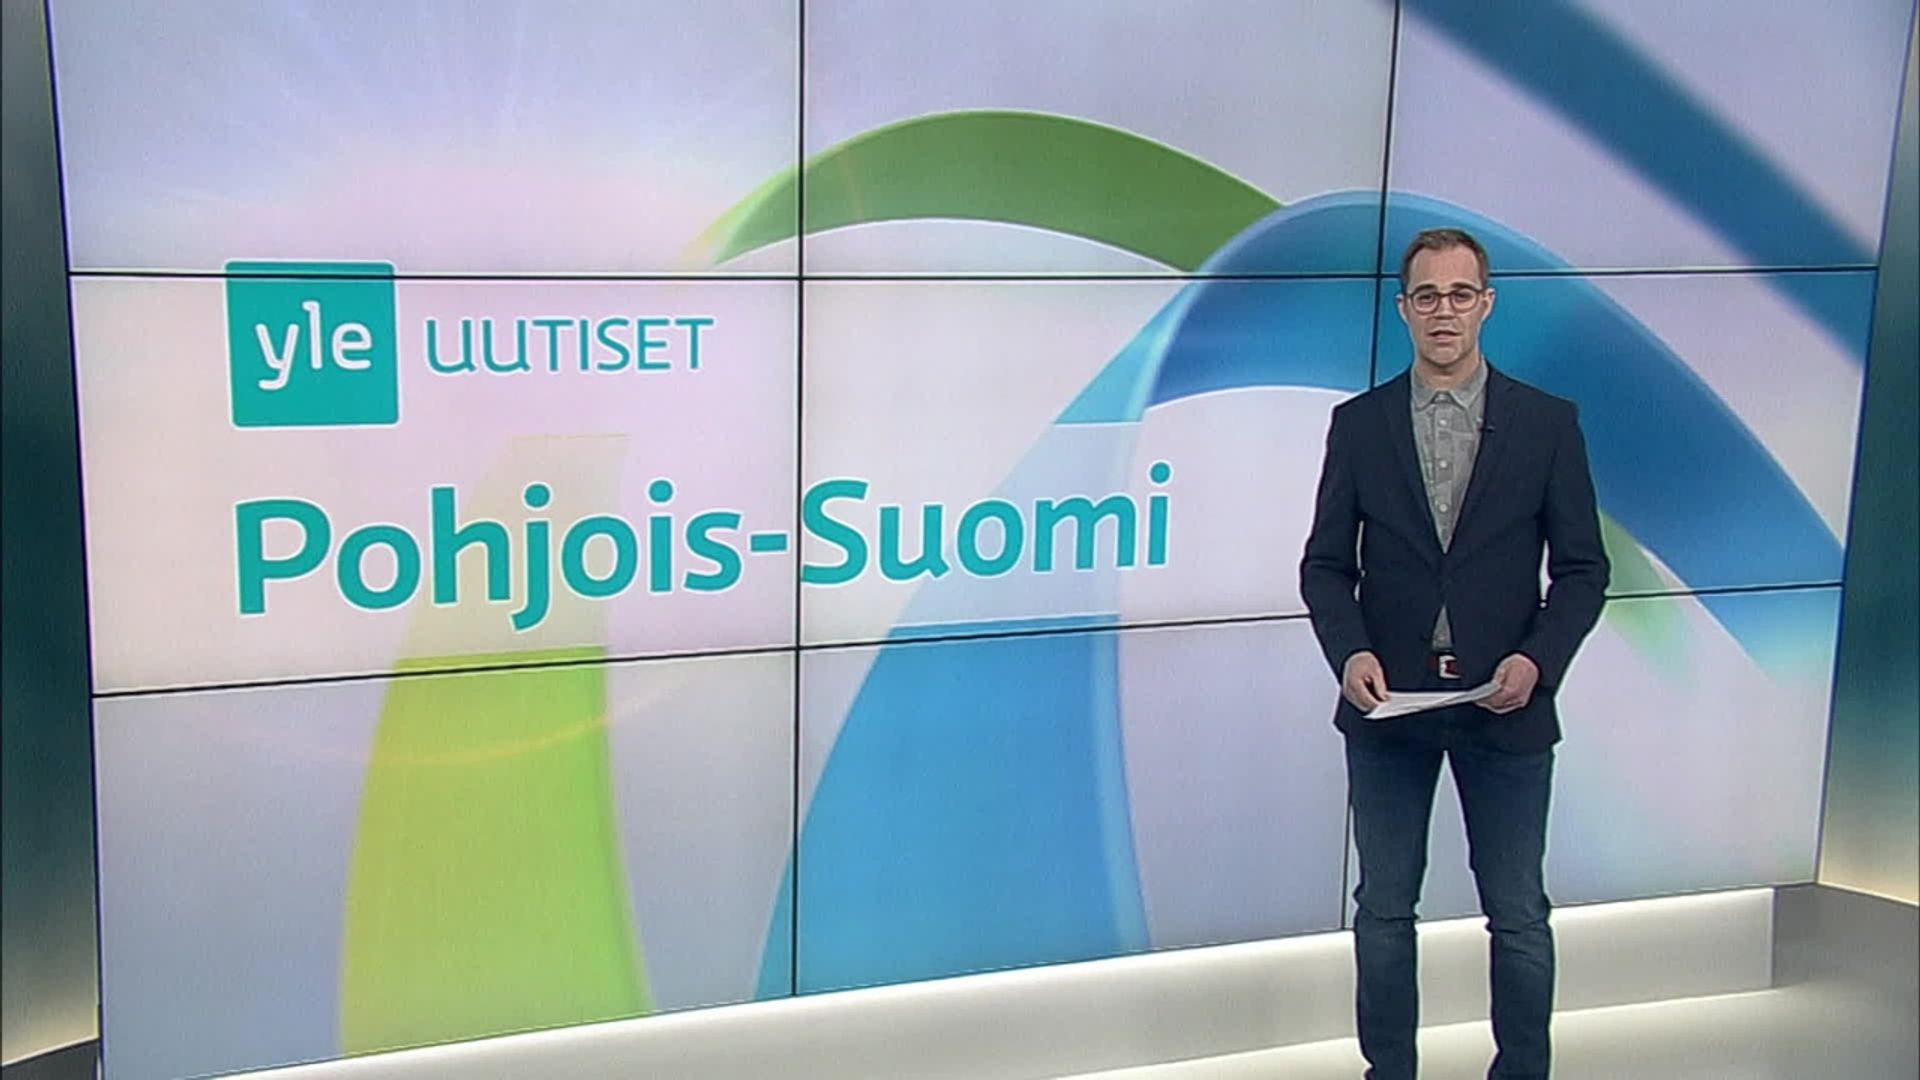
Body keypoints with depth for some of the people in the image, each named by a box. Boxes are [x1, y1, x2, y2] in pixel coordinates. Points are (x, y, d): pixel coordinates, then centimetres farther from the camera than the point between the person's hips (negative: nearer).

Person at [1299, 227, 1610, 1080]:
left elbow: (1582, 568, 1)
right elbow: (1326, 564, 4)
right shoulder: (1359, 424, 3)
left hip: (1505, 706, -1)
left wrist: (1538, 659, -15)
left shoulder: (1547, 423, 1)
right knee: (1384, 908, 10)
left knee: (1518, 914, 7)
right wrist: (1349, 652, -14)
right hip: (1388, 703, 1)